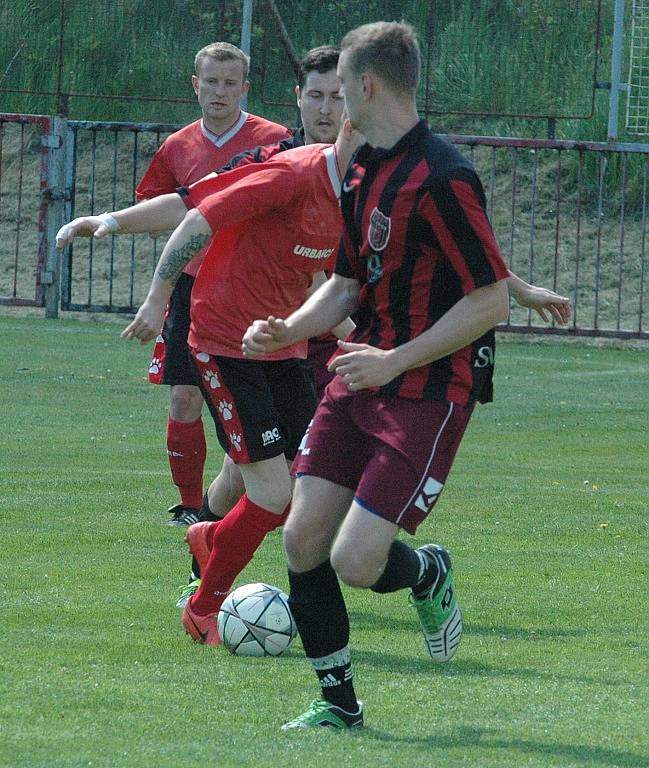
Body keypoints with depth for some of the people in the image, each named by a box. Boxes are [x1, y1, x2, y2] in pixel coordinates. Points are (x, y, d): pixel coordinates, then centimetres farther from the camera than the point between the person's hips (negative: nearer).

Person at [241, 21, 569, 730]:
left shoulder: (441, 179, -19)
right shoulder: (361, 173, 11)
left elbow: (490, 301, -19)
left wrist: (395, 360, -21)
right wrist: (286, 331, 2)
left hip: (429, 391, -8)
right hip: (360, 377, 8)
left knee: (354, 560, -14)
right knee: (303, 539, 0)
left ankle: (429, 574, 21)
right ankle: (337, 702, 15)